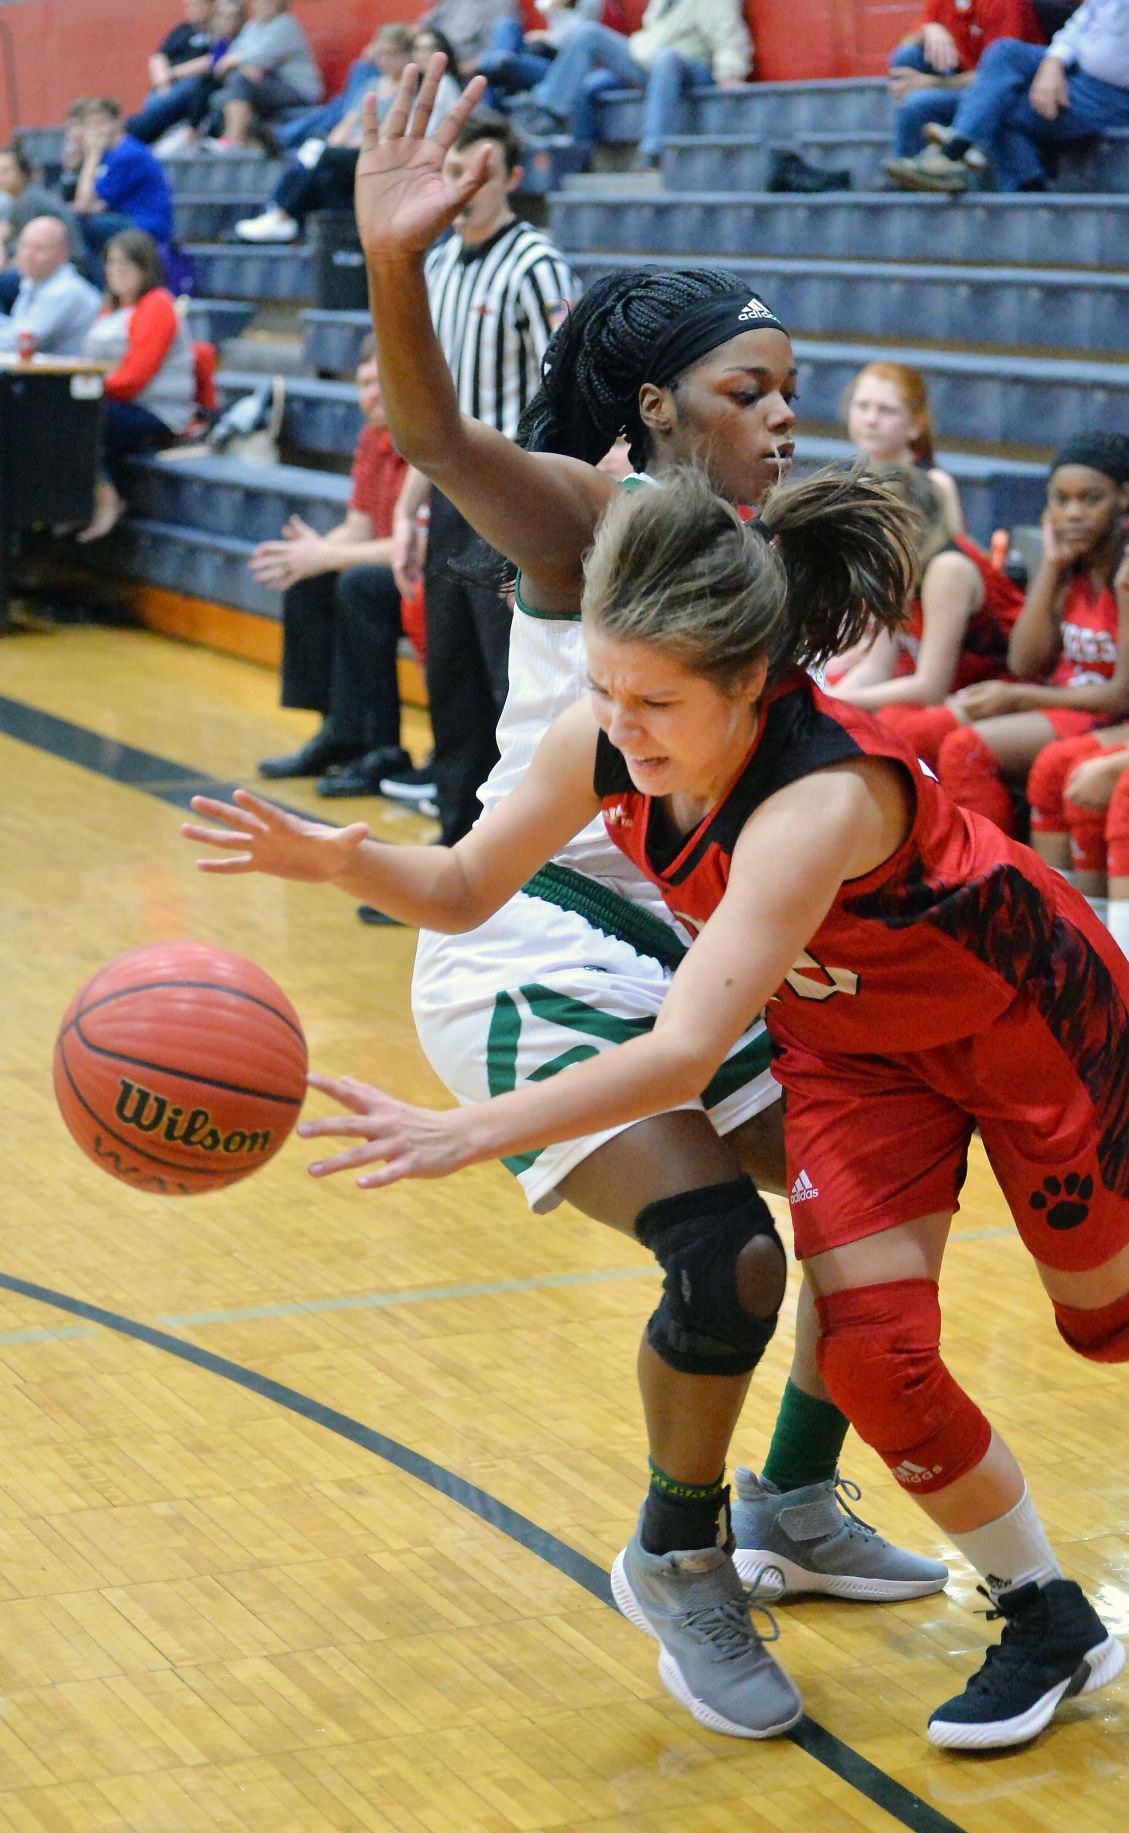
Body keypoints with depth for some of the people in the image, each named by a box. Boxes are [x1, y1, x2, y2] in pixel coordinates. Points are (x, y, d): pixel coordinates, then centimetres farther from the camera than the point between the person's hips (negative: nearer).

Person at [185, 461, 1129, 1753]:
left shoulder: (821, 796, -44)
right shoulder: (603, 742, -24)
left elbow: (686, 1051, -52)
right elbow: (466, 886, -10)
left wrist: (469, 1133, -60)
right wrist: (345, 861, -31)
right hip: (851, 1036, 5)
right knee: (871, 1350, -9)